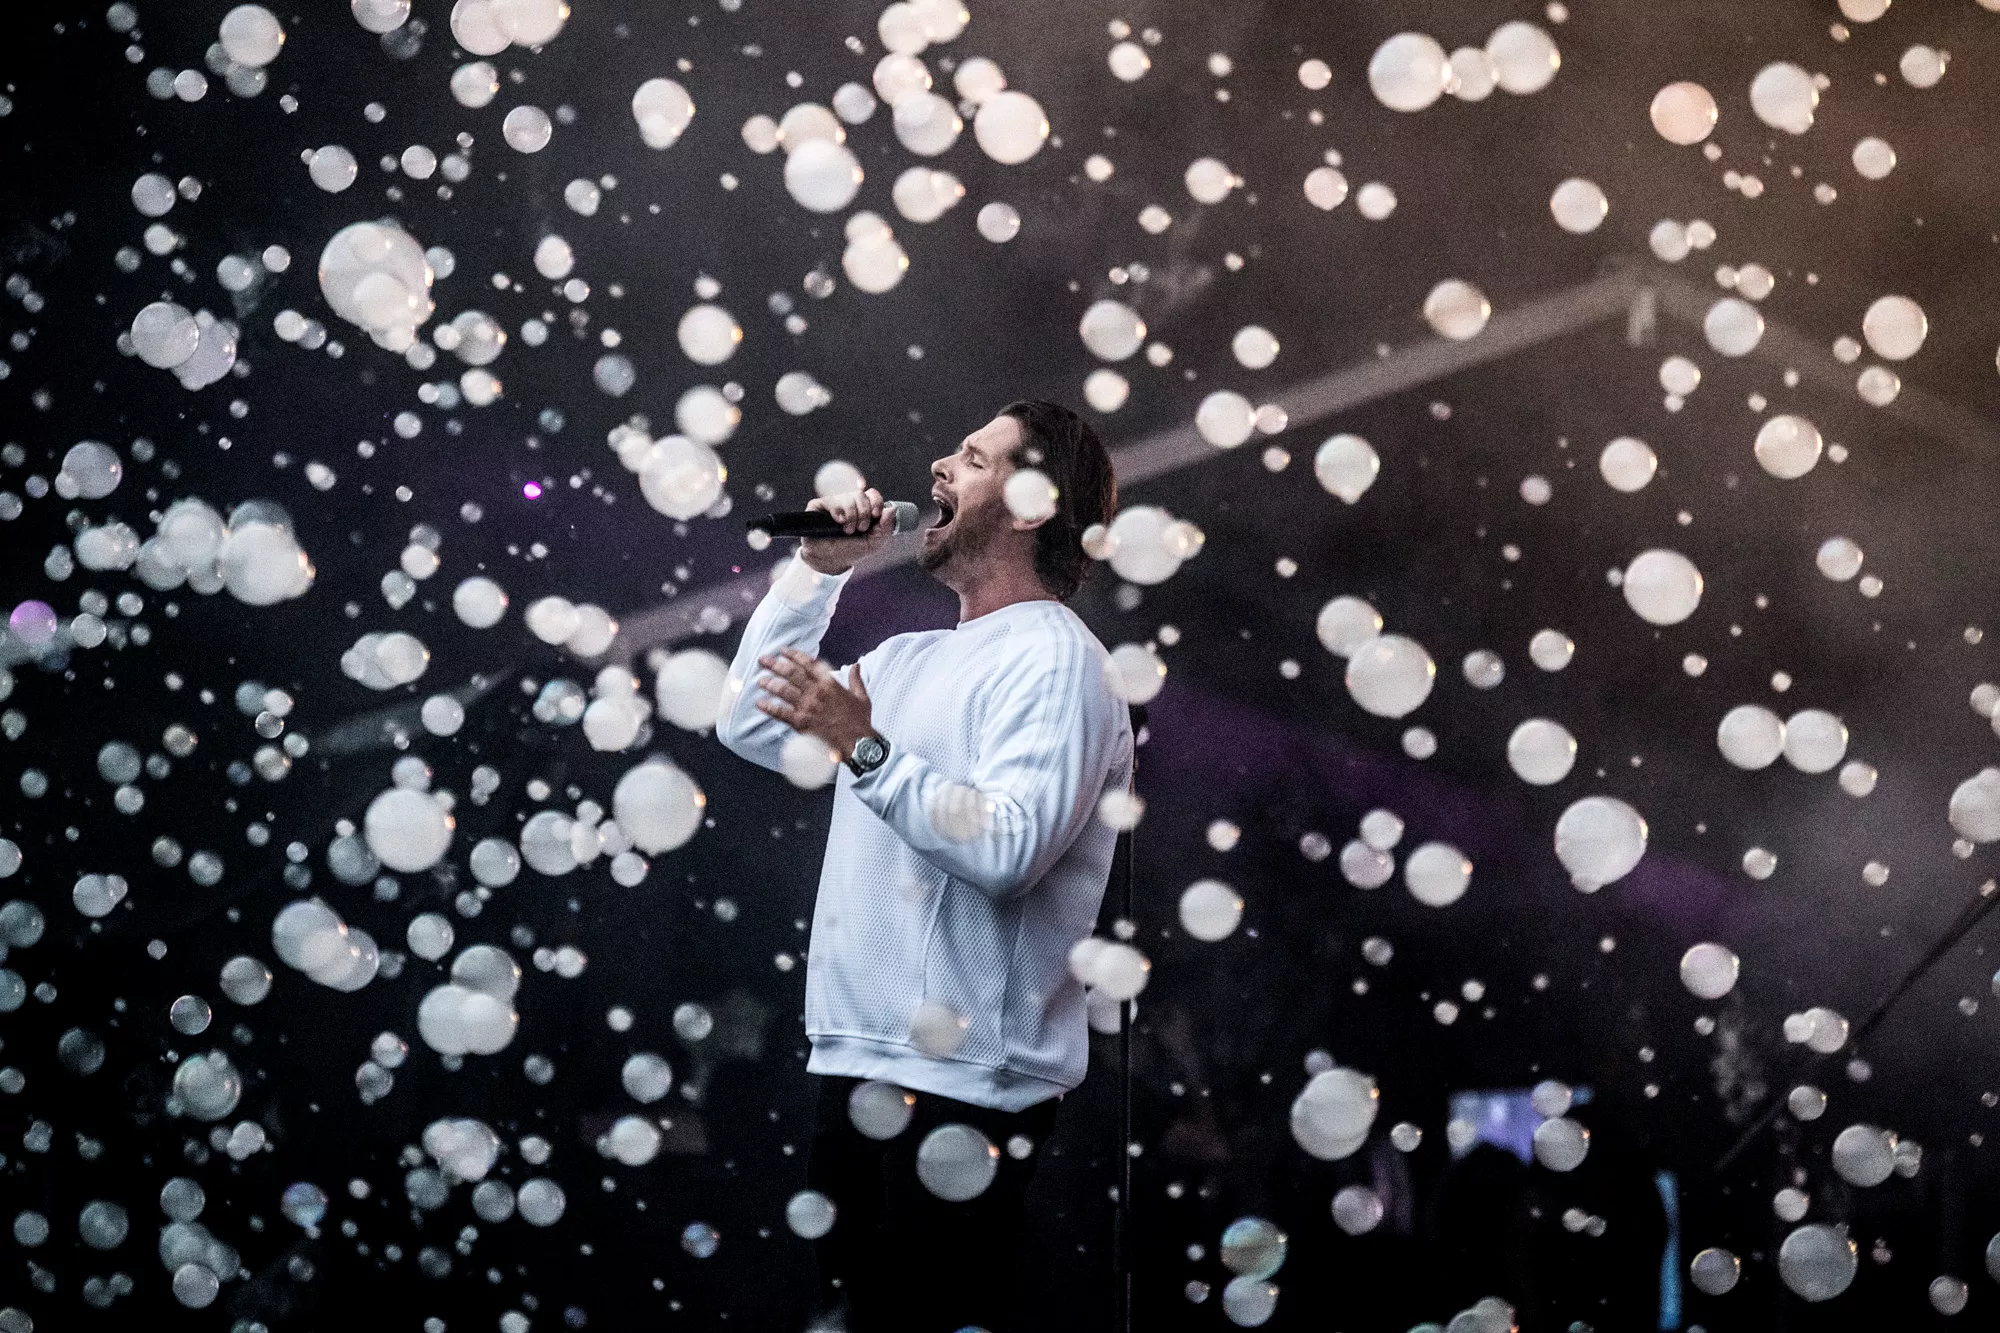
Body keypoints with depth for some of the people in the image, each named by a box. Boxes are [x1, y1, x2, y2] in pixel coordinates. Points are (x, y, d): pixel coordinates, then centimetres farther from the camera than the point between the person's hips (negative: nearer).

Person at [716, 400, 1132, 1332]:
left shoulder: (1052, 658, -9)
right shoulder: (910, 660, 20)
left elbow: (1008, 848, -21)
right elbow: (747, 727, 20)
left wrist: (864, 748, -22)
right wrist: (819, 572, 14)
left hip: (962, 1088, -9)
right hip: (856, 1068, 9)